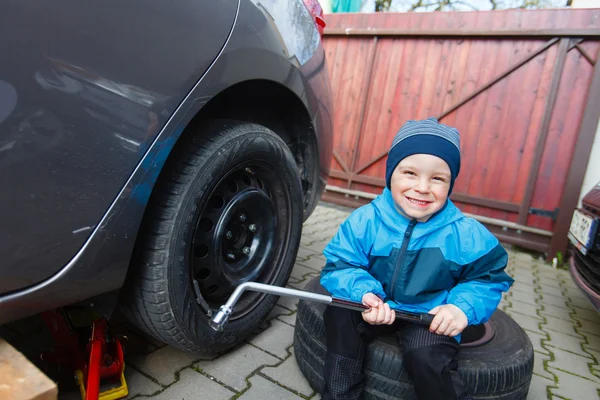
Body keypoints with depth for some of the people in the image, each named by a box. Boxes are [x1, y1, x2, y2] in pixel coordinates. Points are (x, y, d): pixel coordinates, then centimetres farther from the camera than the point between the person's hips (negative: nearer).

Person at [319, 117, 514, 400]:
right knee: (340, 313, -23)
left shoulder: (466, 234, -13)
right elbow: (340, 265, -11)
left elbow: (489, 278, 1)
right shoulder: (365, 220, -15)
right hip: (378, 307, 2)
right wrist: (363, 292, -31)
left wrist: (463, 307, -18)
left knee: (426, 354, -28)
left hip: (431, 316, -1)